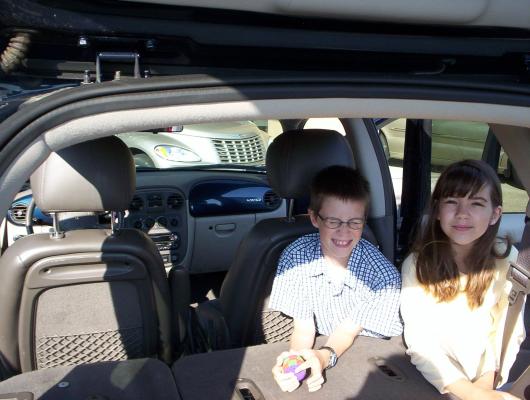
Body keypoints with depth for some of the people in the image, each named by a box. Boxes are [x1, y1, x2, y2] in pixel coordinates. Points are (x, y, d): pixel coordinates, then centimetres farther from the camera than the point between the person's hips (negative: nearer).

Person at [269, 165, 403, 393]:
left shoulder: (384, 275, -20)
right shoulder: (296, 256, -14)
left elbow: (347, 331, -14)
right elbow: (303, 328, -11)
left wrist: (325, 357, -34)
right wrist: (294, 359, -31)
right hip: (322, 350, 1)